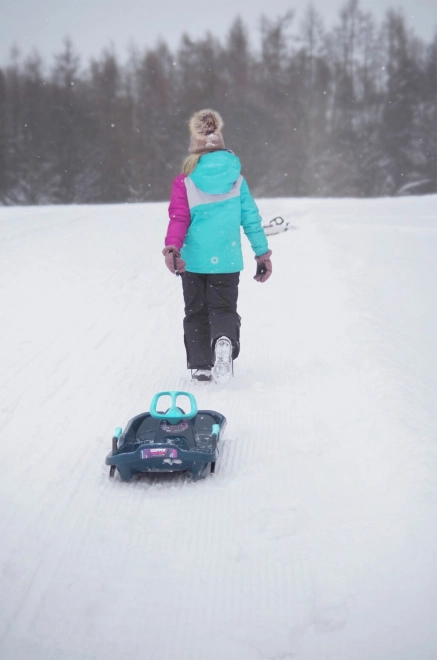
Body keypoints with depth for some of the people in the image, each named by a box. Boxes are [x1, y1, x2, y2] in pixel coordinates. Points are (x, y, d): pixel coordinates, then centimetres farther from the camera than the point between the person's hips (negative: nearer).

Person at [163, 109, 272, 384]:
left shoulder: (185, 182, -4)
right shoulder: (237, 180, 2)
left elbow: (179, 219, -13)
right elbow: (251, 218, 5)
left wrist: (172, 248, -13)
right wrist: (262, 253, 11)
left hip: (193, 260, -1)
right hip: (227, 259, 1)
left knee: (196, 311, 14)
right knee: (224, 307, 8)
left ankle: (200, 365, 12)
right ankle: (225, 340, -25)